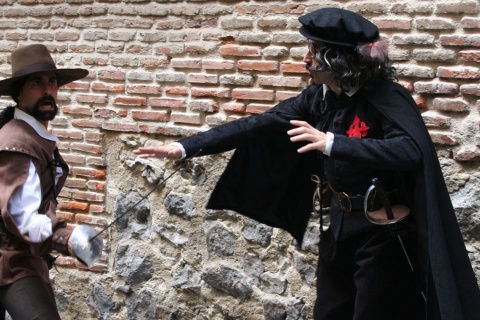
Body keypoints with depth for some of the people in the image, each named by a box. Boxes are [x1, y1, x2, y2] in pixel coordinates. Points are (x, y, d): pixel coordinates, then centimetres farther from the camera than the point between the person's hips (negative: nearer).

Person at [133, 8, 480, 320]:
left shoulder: (387, 97, -18)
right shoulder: (318, 98, 1)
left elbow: (411, 151, -34)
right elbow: (257, 126, 0)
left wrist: (331, 143, -38)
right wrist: (185, 147, -4)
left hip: (382, 234, -7)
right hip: (338, 228, 7)